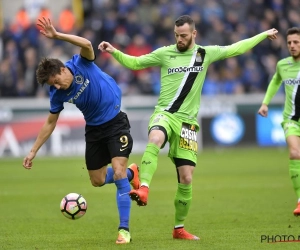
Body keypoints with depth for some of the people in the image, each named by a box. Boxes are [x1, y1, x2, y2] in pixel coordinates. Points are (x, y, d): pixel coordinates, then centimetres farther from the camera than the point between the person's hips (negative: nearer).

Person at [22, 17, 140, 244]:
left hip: (116, 123, -6)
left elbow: (86, 44, -43)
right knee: (98, 181, 11)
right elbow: (50, 123, 4)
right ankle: (131, 173, 42)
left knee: (118, 174, -17)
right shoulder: (58, 94, -9)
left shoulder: (81, 65, -21)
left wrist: (57, 35, -52)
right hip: (94, 130, 6)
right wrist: (33, 151, 3)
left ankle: (124, 229, -13)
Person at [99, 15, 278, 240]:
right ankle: (143, 189, -50)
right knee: (155, 139, -40)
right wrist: (115, 52, -6)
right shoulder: (165, 54, 3)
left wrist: (263, 35, 24)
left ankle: (179, 228, 15)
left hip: (187, 121, 2)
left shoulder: (206, 54, 8)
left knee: (186, 178, 0)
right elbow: (134, 63, 9)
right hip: (164, 113, -2)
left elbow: (236, 49, 19)